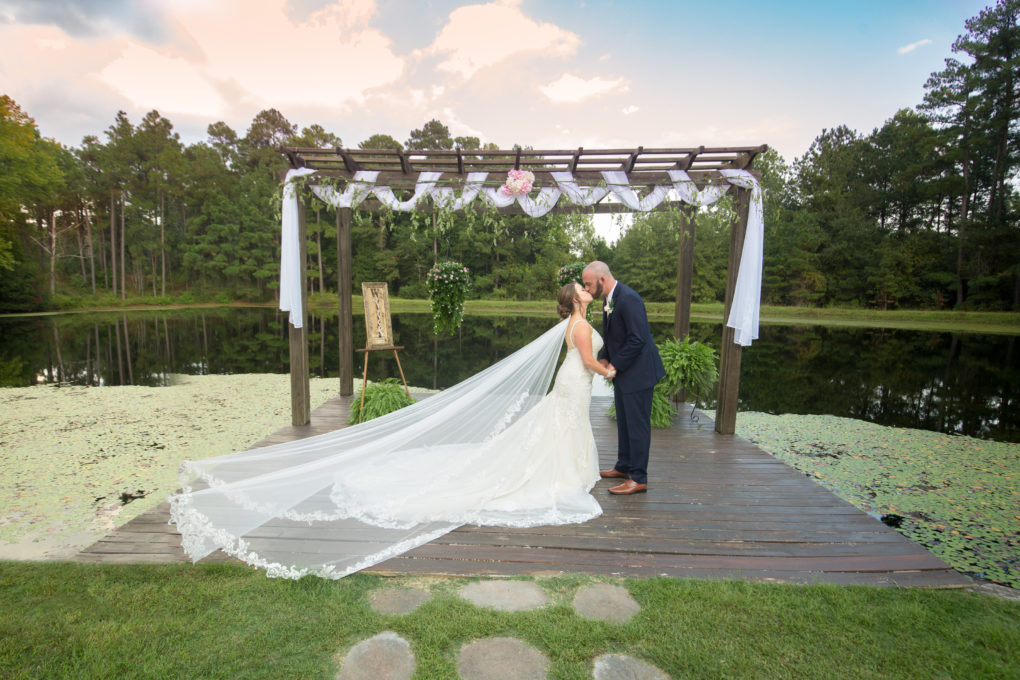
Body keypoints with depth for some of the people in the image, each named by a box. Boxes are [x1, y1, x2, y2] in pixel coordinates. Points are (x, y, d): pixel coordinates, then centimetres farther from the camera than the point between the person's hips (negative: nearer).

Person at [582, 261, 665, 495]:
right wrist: (604, 359, 4)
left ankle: (638, 479, 9)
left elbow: (638, 339, -25)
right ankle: (624, 467, 35)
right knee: (624, 422, 20)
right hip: (623, 372, 10)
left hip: (638, 372, -10)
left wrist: (615, 365, -18)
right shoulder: (609, 299, 8)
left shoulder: (628, 299, -22)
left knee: (637, 425, -1)